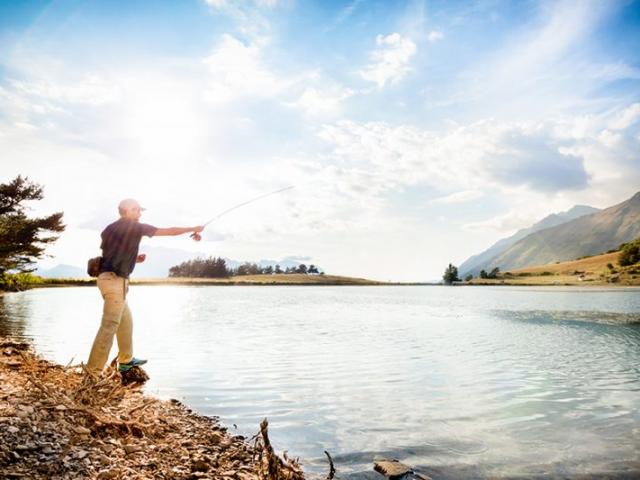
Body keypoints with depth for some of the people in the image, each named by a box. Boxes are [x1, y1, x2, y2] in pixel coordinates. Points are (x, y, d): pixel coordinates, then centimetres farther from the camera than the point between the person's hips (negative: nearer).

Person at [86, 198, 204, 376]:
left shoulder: (109, 229, 16)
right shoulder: (135, 227, -5)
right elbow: (169, 231, 1)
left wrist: (134, 258, 19)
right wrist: (193, 229, 11)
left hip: (107, 277, 9)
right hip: (115, 280, -9)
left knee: (126, 320, 19)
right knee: (109, 326, -9)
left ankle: (126, 360, 30)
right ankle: (93, 371, -8)